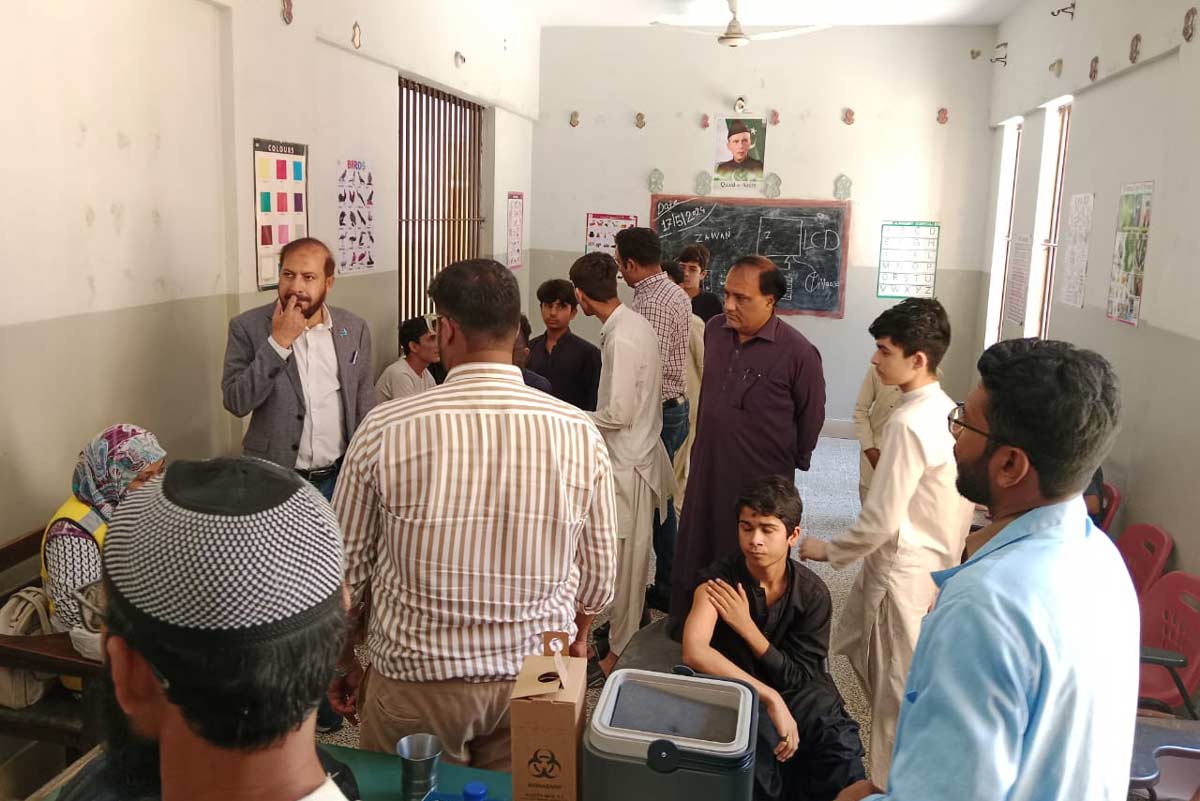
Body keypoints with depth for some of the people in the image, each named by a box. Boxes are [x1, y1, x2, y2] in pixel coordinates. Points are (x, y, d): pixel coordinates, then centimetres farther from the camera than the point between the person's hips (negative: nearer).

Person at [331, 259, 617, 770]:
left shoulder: (384, 430, -16)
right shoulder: (579, 434, -12)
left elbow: (347, 567, -4)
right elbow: (598, 574, -1)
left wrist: (345, 661, 14)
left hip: (413, 676, -1)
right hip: (534, 680, 2)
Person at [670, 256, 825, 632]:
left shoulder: (798, 353, -15)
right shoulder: (714, 329, 2)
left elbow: (811, 415, -3)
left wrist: (790, 461, 7)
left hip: (761, 481, -5)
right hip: (706, 471, 6)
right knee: (693, 562, 14)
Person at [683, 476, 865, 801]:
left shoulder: (813, 592, -9)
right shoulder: (720, 579, -15)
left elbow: (800, 680, -7)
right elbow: (694, 653, -30)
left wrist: (747, 627, -21)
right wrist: (771, 698, -34)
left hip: (800, 695, 2)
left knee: (843, 765, -26)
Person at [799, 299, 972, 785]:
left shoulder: (908, 423, -25)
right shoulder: (946, 410, 2)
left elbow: (879, 522, -23)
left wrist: (827, 551, -9)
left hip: (903, 574, -9)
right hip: (933, 561, 9)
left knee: (896, 690, 8)